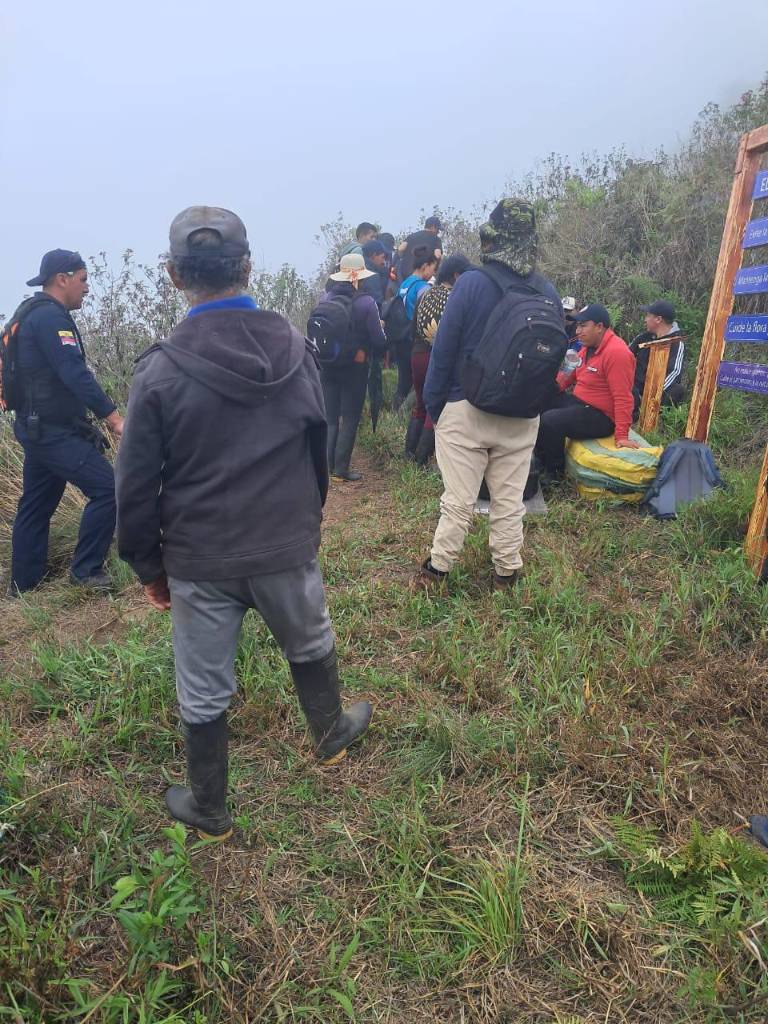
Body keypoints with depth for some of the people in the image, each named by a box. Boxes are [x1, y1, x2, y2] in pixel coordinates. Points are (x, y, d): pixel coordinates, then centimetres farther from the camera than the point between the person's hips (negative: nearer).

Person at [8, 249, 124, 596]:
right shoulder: (50, 316, -15)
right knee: (107, 488, -12)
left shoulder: (31, 314, 18)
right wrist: (114, 417, -27)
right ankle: (86, 570, -4)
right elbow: (75, 374, -25)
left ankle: (24, 582, 26)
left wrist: (101, 416, 22)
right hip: (53, 432, -11)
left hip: (38, 427, 11)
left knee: (36, 505, 16)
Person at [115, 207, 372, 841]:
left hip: (200, 560, -2)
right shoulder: (297, 351, -3)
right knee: (312, 647, 27)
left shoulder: (160, 371, -13)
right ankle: (331, 736, 51)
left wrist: (148, 566, 6)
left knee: (203, 693, 15)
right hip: (288, 546, 3)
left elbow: (137, 486, -8)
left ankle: (209, 810, 35)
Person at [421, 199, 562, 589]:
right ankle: (506, 572, 24)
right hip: (522, 416, 4)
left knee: (458, 500, 5)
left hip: (465, 410, -3)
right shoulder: (548, 292, 2)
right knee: (509, 500, 13)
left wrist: (433, 404, -2)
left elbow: (443, 348, -11)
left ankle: (438, 568, 19)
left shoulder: (471, 283, -12)